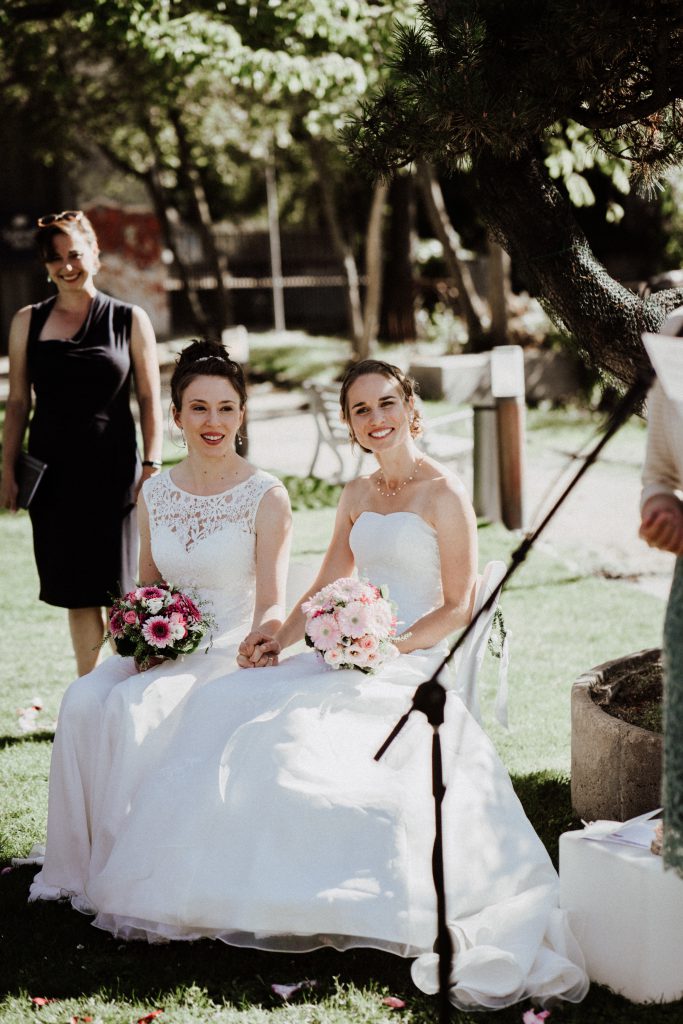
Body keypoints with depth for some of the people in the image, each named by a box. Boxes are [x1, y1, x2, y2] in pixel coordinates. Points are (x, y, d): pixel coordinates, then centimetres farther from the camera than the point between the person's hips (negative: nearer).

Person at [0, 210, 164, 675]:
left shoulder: (129, 320, 3)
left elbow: (150, 400, 2)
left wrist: (152, 466, -6)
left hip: (112, 471, -2)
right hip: (53, 474, 2)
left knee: (117, 590, -1)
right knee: (77, 593, 6)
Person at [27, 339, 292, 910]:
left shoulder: (266, 496, -5)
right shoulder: (154, 496, 9)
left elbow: (271, 601, -9)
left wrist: (264, 635, -31)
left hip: (230, 650, -5)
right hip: (162, 648, 5)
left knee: (133, 707, -30)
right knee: (83, 701, -24)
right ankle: (78, 866, -15)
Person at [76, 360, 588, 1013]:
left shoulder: (444, 494, -4)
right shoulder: (356, 496, 16)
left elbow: (458, 608, -7)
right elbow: (326, 591, 17)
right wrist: (281, 638, 0)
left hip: (413, 662, -7)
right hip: (348, 657, 7)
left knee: (292, 725, -28)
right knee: (225, 705, -11)